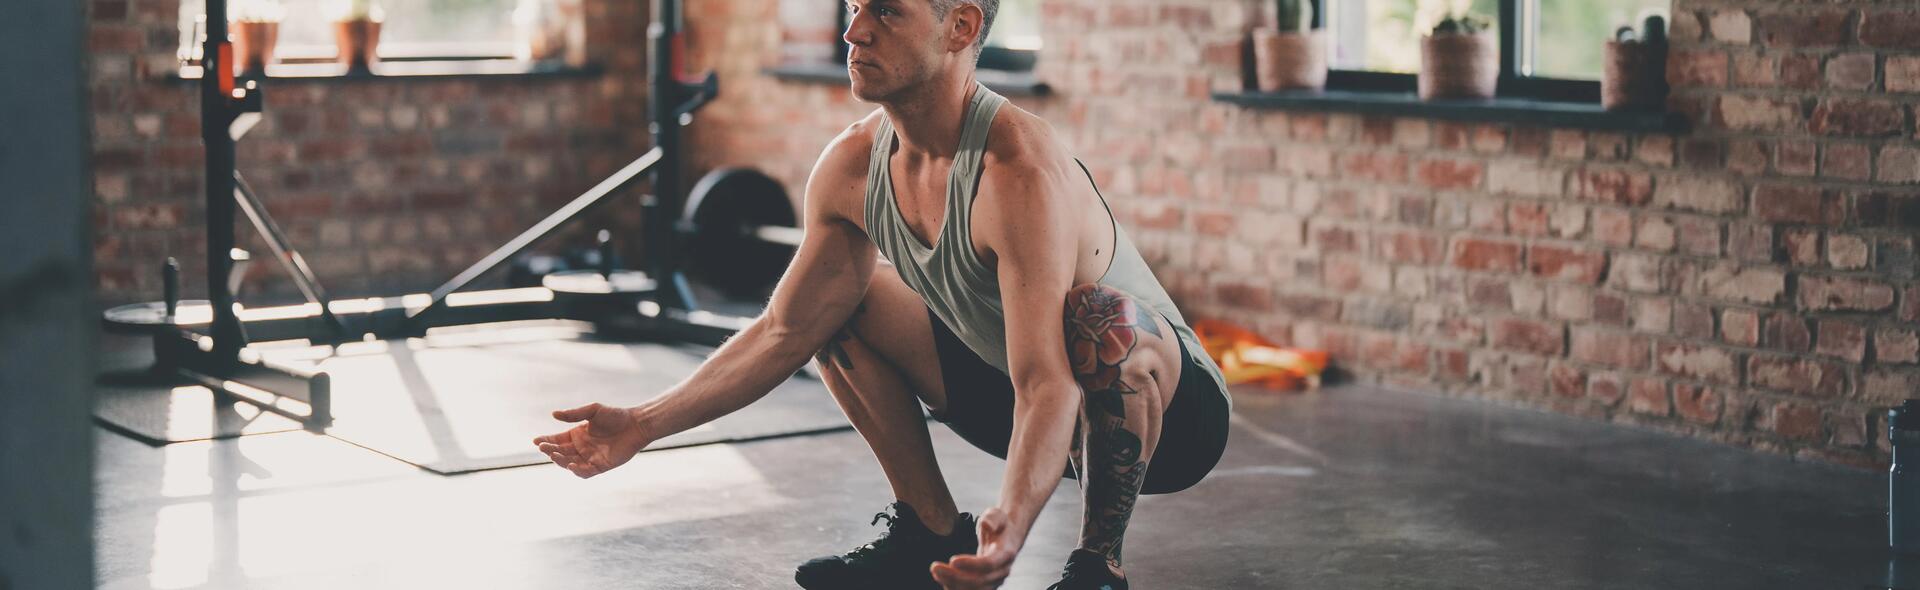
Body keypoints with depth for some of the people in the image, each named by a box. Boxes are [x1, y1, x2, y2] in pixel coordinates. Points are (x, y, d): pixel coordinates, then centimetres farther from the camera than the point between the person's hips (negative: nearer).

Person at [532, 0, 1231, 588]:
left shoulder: (1019, 170, -33)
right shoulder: (852, 167, -9)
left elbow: (1047, 385, -40)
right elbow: (784, 332, 0)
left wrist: (1012, 526, -57)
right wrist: (643, 424, -8)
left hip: (1169, 405, -7)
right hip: (1010, 390, 7)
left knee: (1101, 318, -39)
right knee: (837, 295, 2)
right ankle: (933, 531, 10)